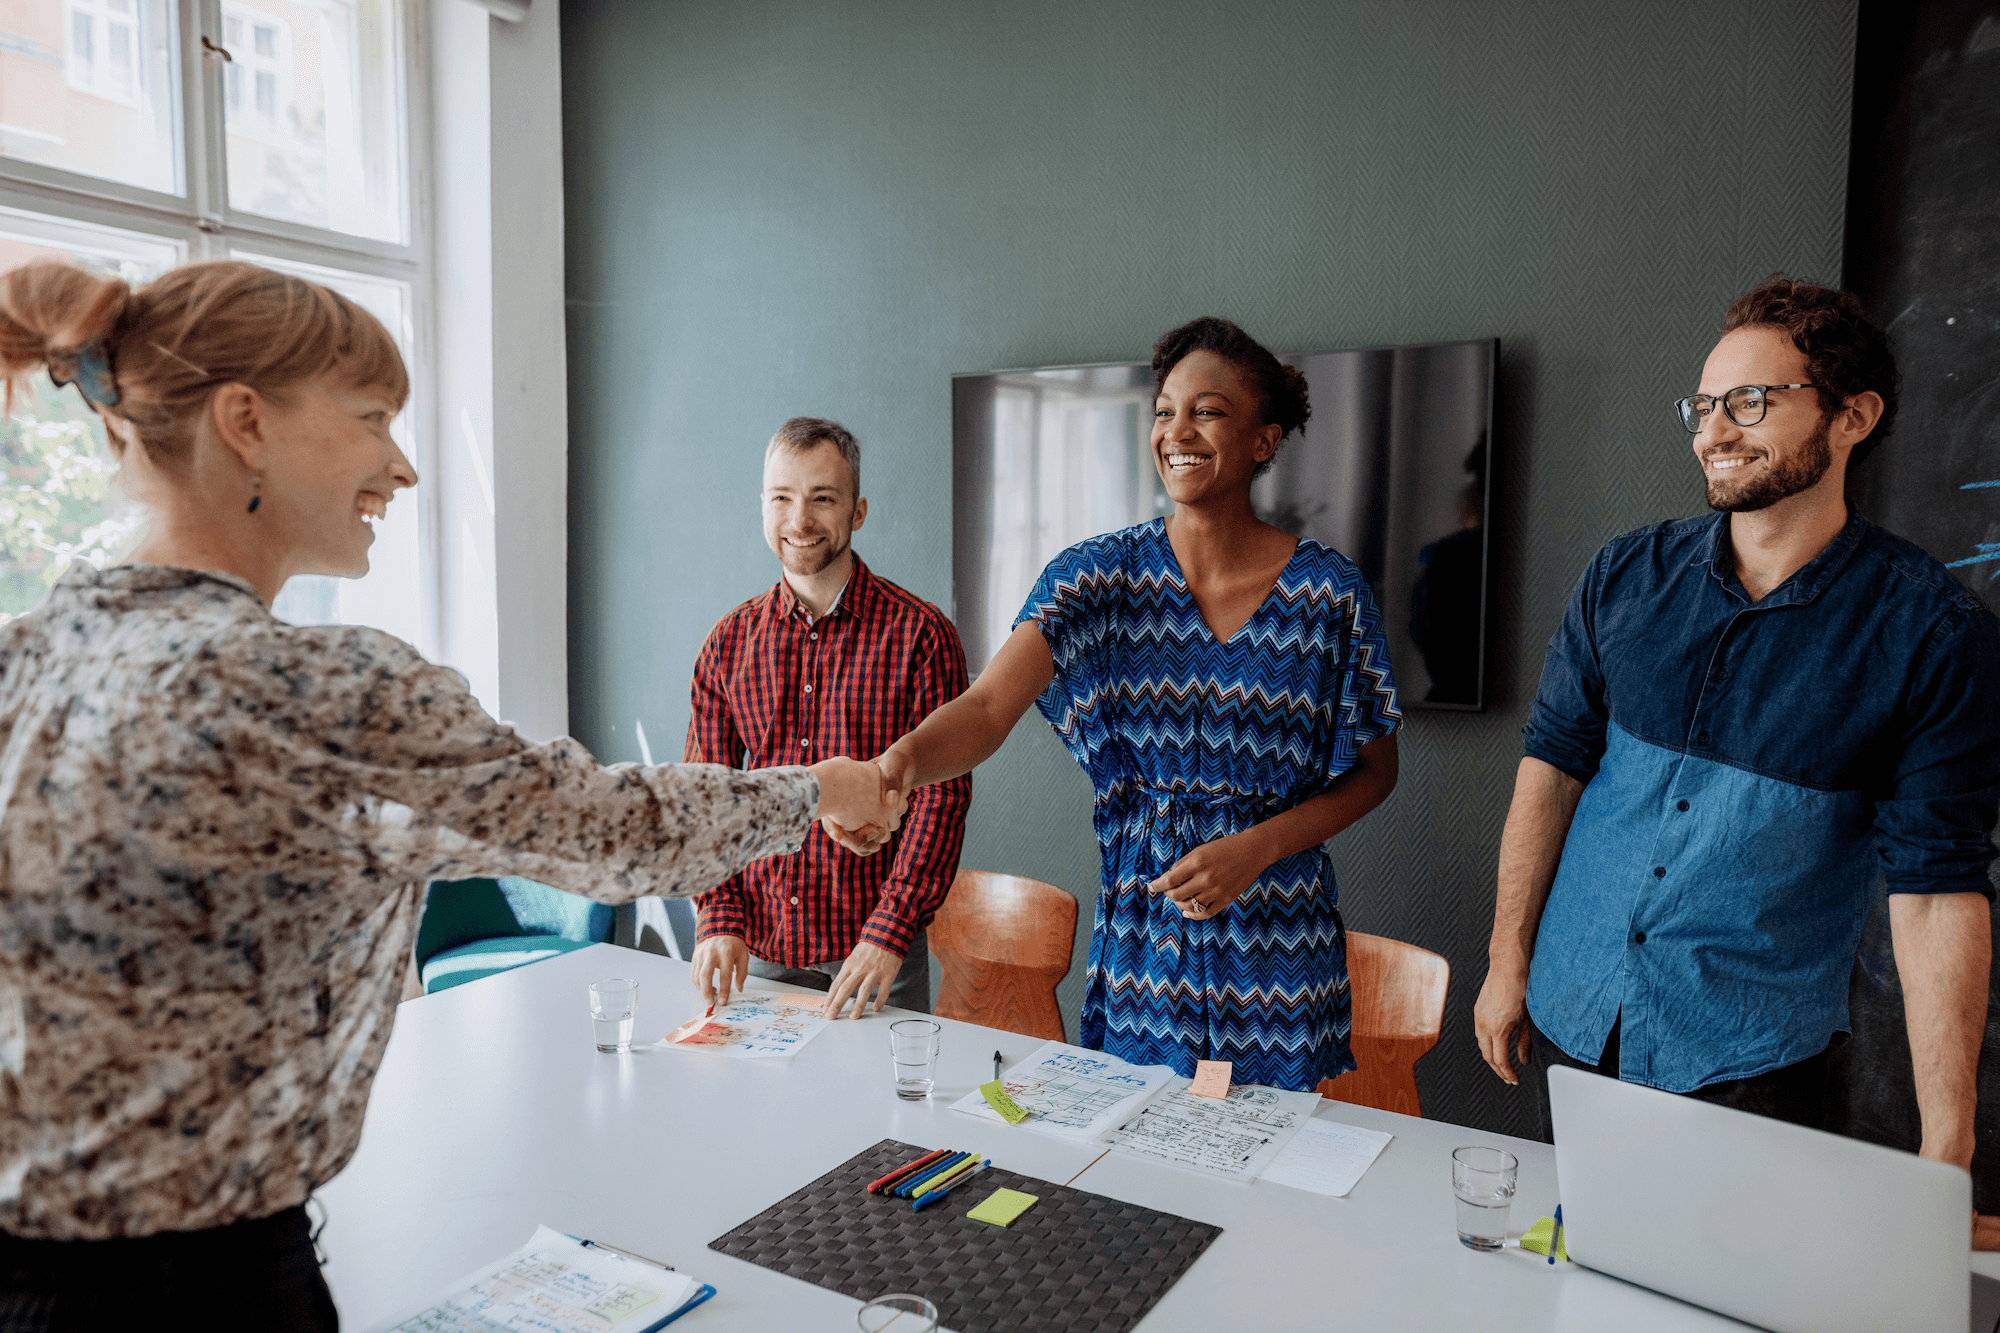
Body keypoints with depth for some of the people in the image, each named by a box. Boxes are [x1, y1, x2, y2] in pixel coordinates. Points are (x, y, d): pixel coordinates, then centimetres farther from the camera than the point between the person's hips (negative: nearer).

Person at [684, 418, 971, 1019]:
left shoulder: (920, 633, -9)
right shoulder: (729, 643, 3)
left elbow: (942, 793, -11)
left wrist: (890, 931, -18)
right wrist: (719, 917, -6)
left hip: (873, 947, -3)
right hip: (759, 942, 3)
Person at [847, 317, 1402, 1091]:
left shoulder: (1328, 592, -6)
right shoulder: (1099, 574, -6)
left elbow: (1375, 770, 1)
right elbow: (990, 704, -20)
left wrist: (1258, 846, -14)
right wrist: (901, 760, -41)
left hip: (1277, 951, 0)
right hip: (1138, 934, 1)